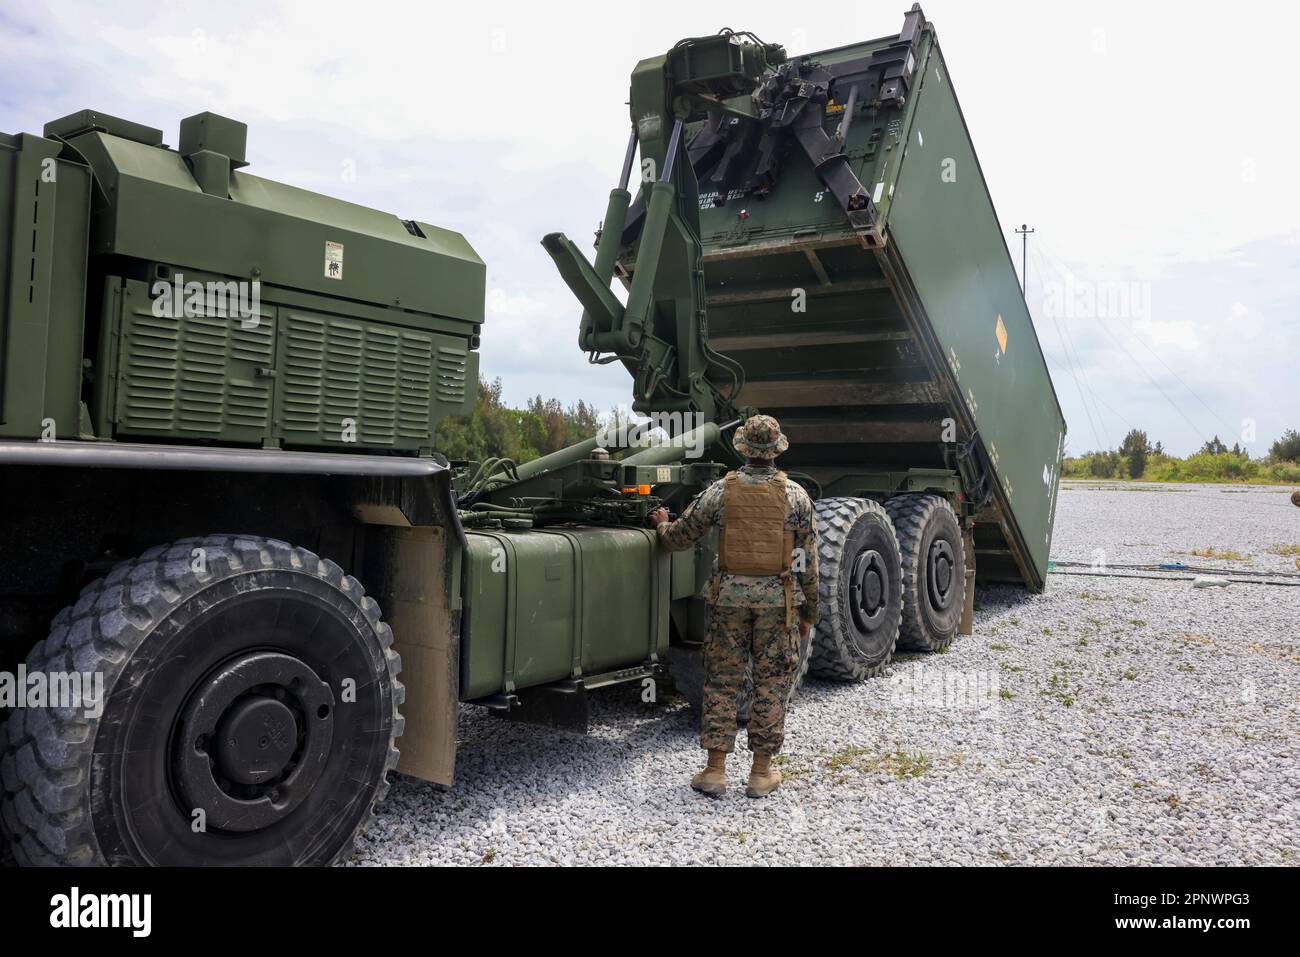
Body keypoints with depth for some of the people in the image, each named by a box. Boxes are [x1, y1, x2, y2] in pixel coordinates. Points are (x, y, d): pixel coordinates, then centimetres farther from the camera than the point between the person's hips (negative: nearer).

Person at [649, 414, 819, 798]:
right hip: (778, 596, 0)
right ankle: (761, 772, 15)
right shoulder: (795, 495, -2)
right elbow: (809, 560, 1)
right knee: (772, 682, 9)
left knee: (721, 680, 9)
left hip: (729, 594, 0)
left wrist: (662, 525, 27)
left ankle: (715, 770, 12)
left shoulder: (720, 491, -3)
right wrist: (809, 610, 10)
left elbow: (679, 538, 5)